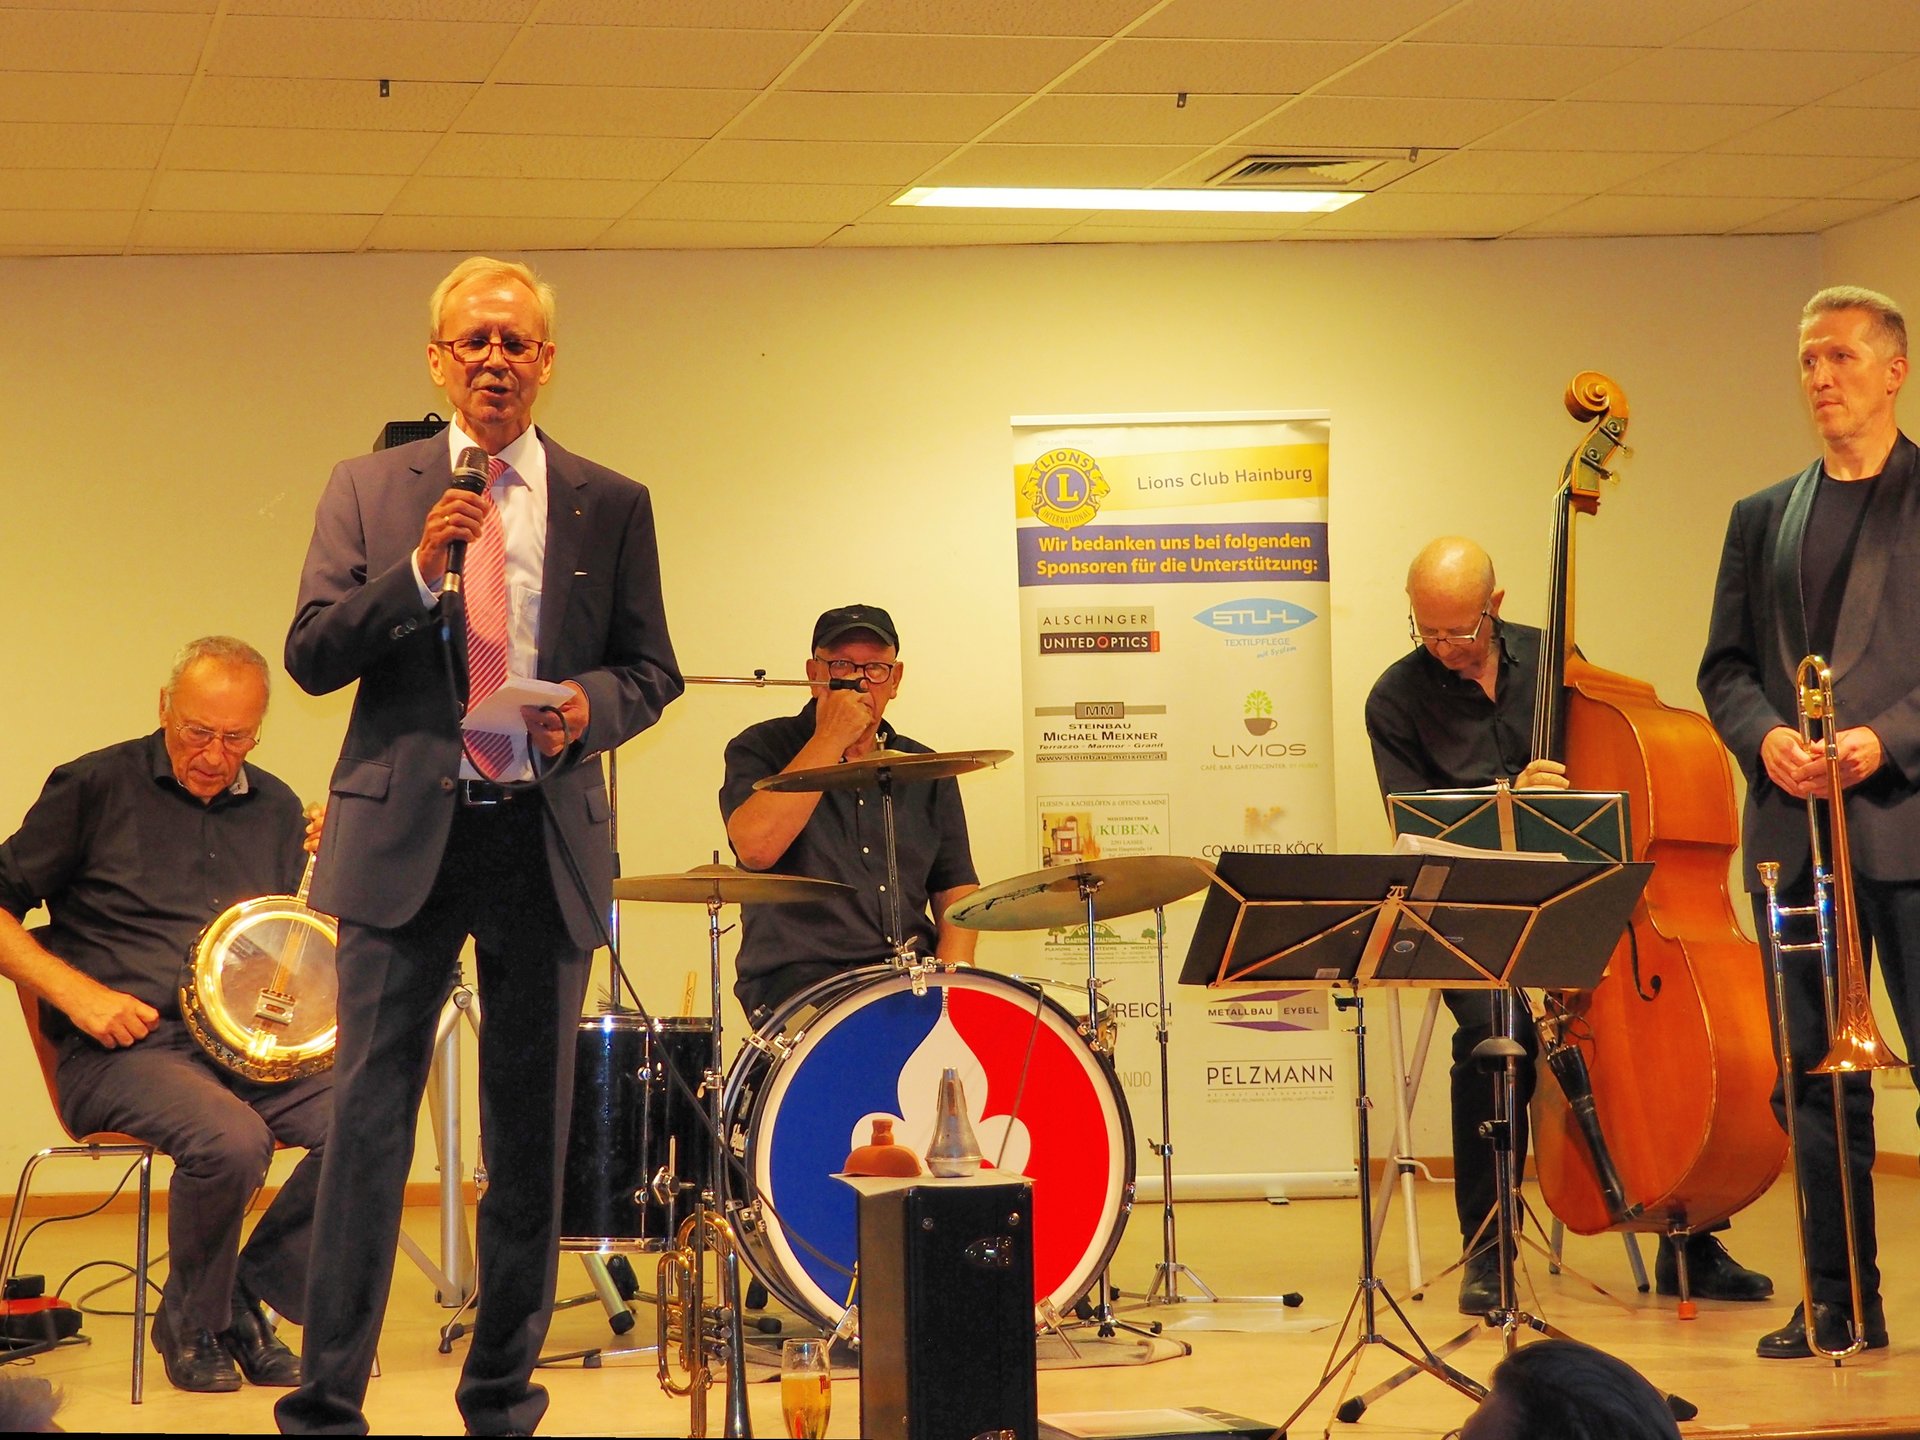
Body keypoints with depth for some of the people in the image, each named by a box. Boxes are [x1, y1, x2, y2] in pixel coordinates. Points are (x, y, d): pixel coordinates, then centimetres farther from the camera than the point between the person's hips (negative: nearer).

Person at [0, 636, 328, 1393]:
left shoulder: (277, 810, 17)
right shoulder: (95, 787, 2)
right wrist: (77, 993, -10)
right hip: (124, 1048, -5)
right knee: (231, 1139, -34)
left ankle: (253, 1300, -2)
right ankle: (192, 1325, -5)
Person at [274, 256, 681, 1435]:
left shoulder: (612, 506, 8)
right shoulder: (369, 489, 7)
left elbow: (652, 671, 11)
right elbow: (312, 656, 1)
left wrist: (591, 708, -11)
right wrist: (420, 571, -13)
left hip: (547, 843, 1)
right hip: (404, 837, -1)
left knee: (532, 1135, 8)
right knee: (369, 1119, -6)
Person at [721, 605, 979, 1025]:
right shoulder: (762, 750, 3)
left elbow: (955, 888, 16)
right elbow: (756, 847, -17)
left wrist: (952, 977, -5)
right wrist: (830, 739, -11)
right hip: (797, 975, -4)